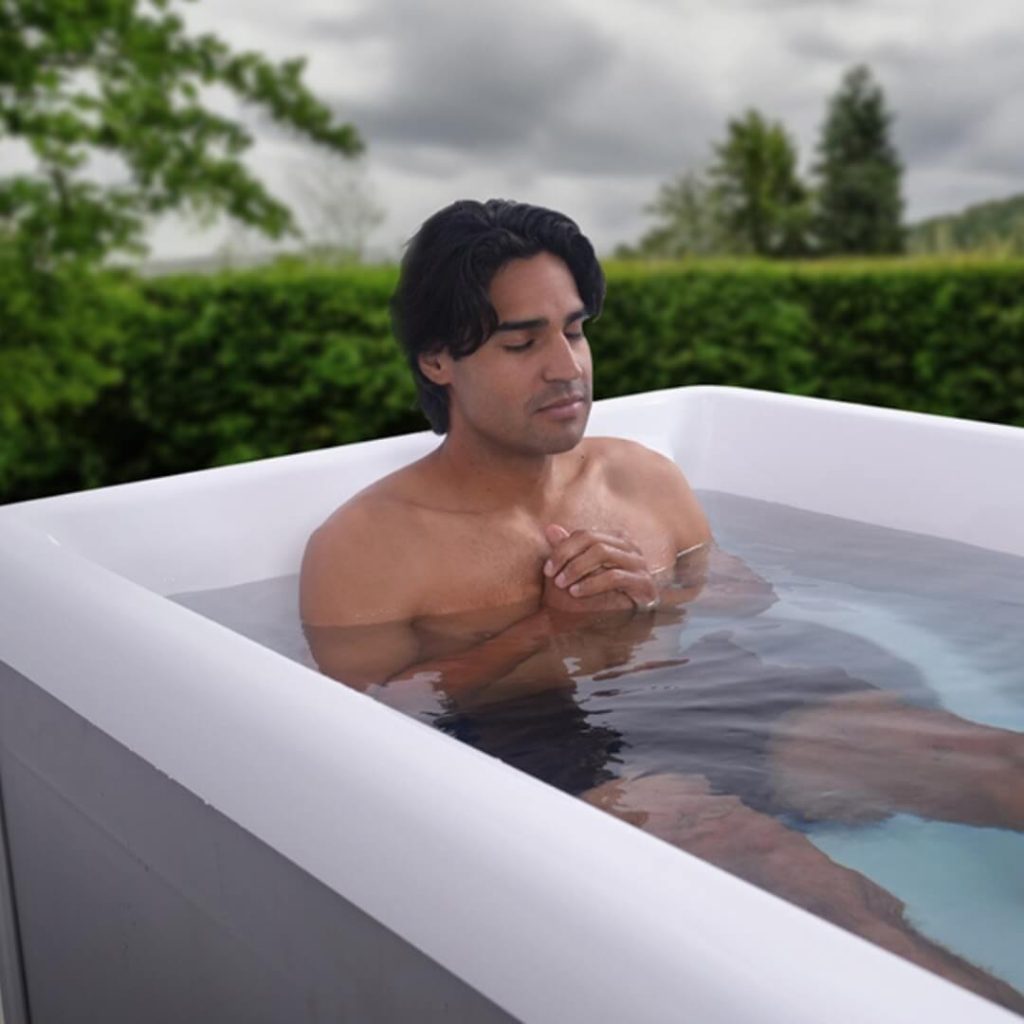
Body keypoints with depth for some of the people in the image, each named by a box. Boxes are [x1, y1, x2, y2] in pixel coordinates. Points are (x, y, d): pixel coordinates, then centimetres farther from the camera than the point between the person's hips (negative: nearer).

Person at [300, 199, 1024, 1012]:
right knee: (722, 829, -38)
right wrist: (544, 628, -11)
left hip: (697, 703, 5)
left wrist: (656, 595, -5)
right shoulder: (362, 548, 0)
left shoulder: (640, 477, 16)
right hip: (538, 756, -4)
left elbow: (752, 600, 18)